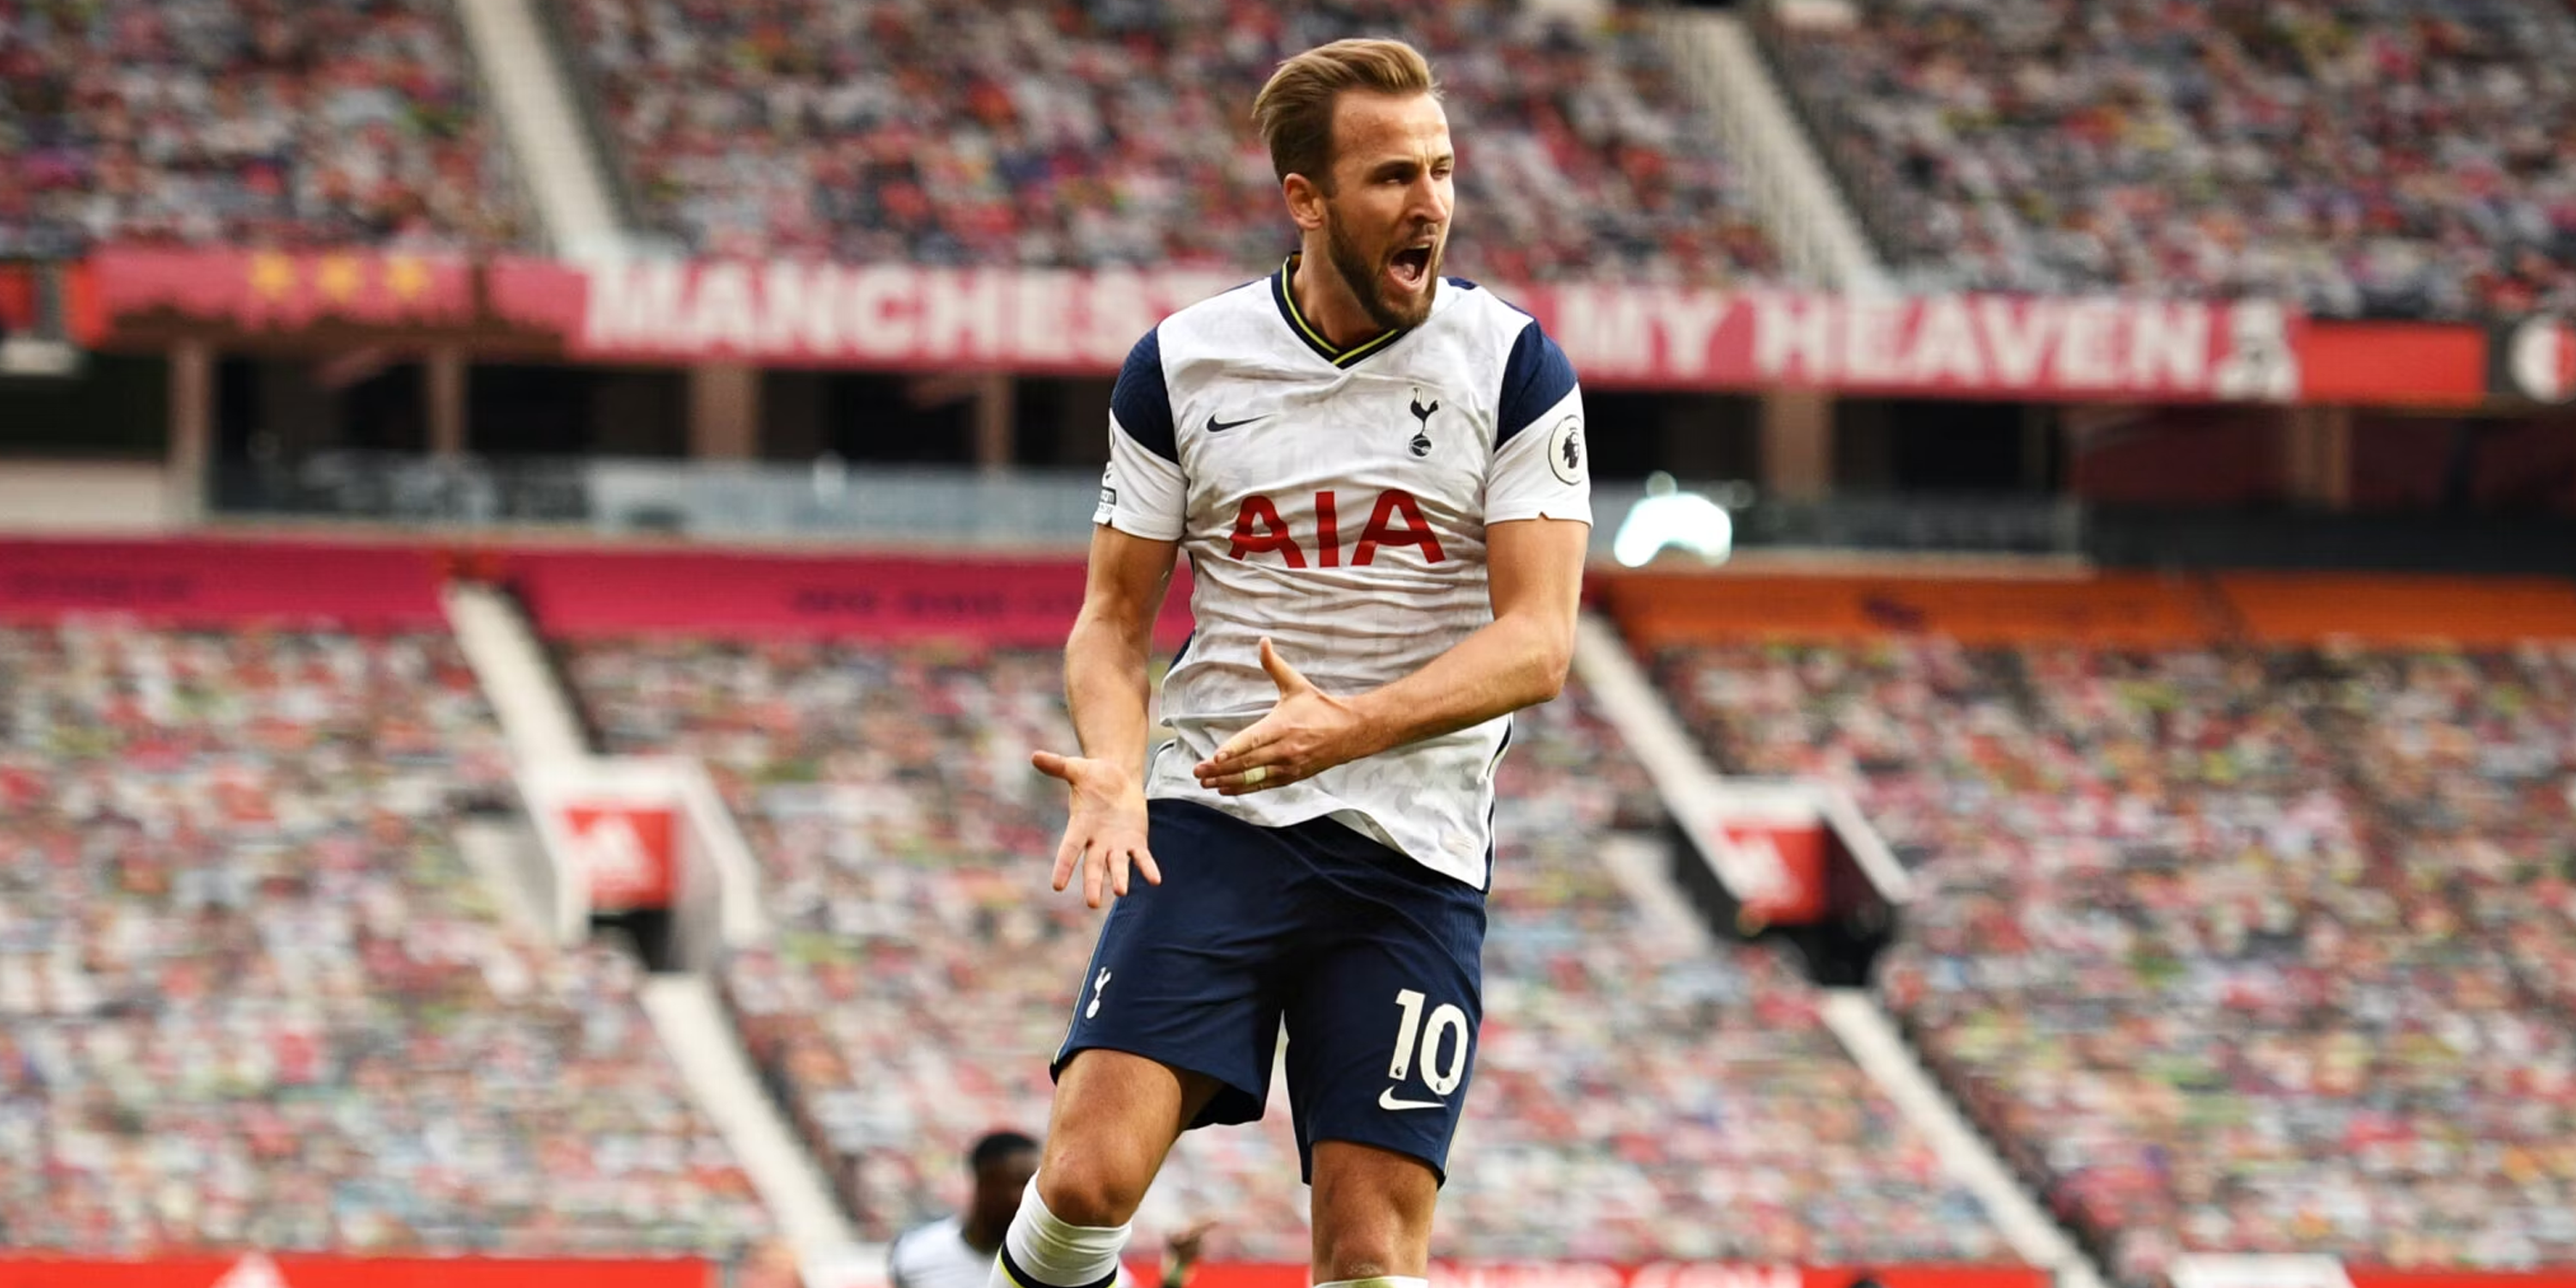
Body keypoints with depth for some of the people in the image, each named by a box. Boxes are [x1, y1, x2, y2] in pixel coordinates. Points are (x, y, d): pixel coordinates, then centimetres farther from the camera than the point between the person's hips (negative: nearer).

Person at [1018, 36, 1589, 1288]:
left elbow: (1539, 643, -8)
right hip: (1211, 819, 1)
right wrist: (1116, 770, -12)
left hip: (1414, 854, 0)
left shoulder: (1511, 368, -1)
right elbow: (1112, 617, 10)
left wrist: (1352, 727, -24)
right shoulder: (1180, 366, 3)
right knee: (1092, 1174, -19)